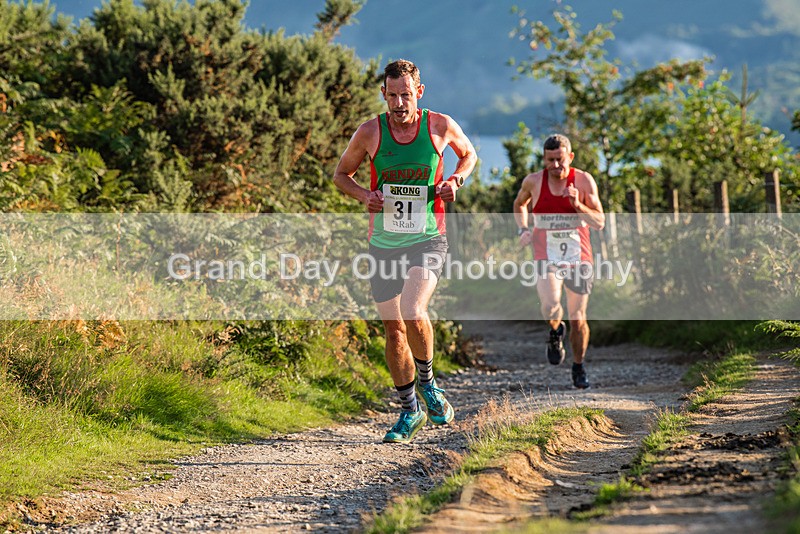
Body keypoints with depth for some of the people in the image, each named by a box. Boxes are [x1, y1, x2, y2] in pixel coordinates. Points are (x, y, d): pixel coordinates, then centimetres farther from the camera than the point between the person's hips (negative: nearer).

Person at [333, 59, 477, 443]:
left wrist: (455, 180, -4)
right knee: (394, 329, 8)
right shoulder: (370, 132, -4)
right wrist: (364, 195, -10)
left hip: (427, 240, -2)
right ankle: (410, 411, 25)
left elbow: (468, 155, 16)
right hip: (384, 242, 2)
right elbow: (341, 174, 10)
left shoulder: (441, 126, -4)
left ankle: (428, 383, 2)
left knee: (413, 313, -26)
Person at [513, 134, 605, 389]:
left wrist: (578, 206, -24)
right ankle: (555, 331, 10)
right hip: (546, 258, 0)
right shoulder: (533, 182, -3)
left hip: (579, 258, 0)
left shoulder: (584, 181, -6)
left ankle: (579, 367, 27)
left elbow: (599, 223, -8)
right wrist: (523, 229, 2)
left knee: (577, 319, 4)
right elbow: (519, 204, 19)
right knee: (550, 305, -26)